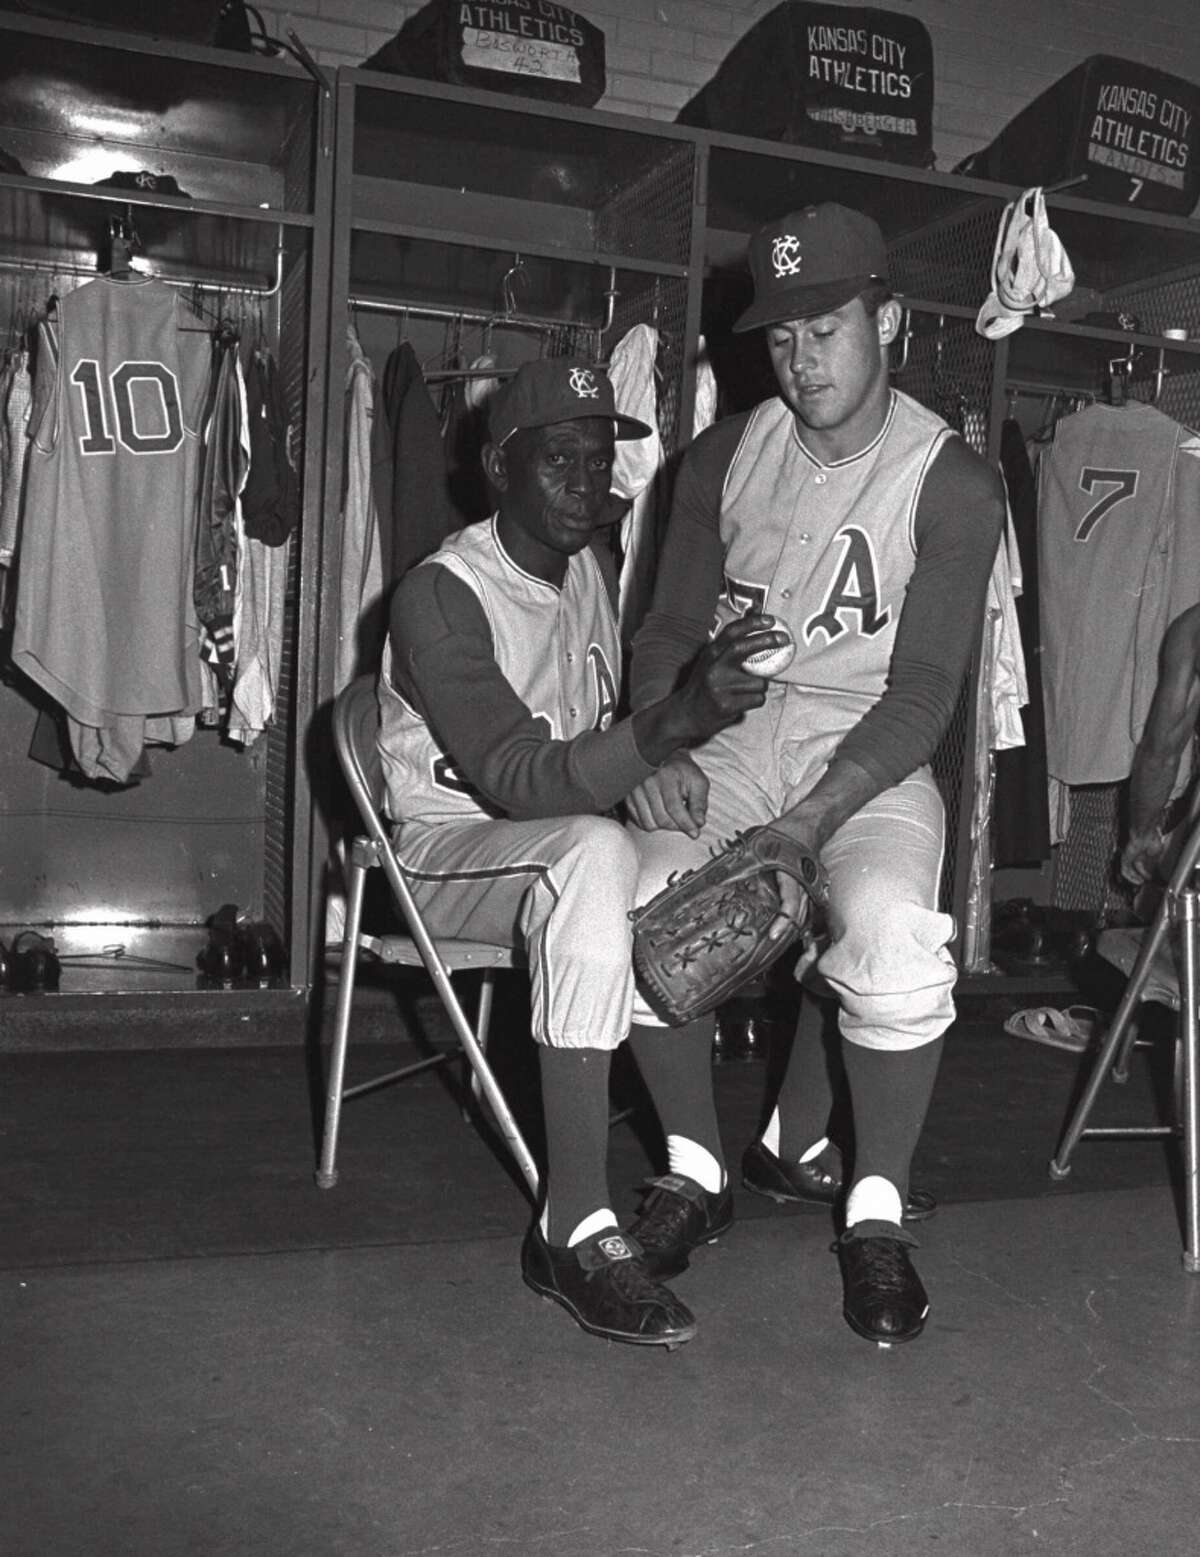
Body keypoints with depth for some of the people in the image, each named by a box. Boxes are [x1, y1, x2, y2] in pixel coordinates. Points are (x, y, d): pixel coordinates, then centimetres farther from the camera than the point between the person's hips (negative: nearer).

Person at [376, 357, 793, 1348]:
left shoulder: (594, 568, 4)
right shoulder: (441, 596, -19)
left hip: (572, 831, 7)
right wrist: (675, 721, -42)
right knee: (594, 853, -38)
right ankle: (576, 1231, -37)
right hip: (446, 848, -7)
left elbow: (617, 729, 16)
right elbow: (518, 780, -30)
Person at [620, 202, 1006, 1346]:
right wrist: (656, 751, -13)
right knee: (638, 895, -26)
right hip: (729, 733, 3)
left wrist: (810, 821, -25)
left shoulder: (952, 486, -5)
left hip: (870, 750, -3)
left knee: (892, 935, -32)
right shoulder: (725, 456, 7)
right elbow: (668, 627, 8)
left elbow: (923, 690, -11)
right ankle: (695, 1170, -1)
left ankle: (875, 1211, -5)